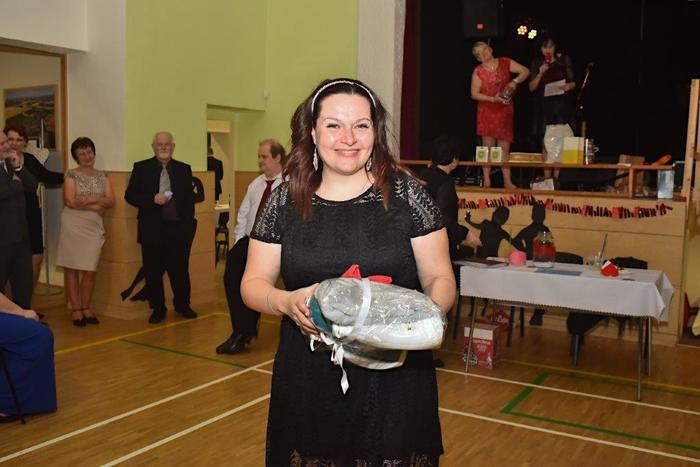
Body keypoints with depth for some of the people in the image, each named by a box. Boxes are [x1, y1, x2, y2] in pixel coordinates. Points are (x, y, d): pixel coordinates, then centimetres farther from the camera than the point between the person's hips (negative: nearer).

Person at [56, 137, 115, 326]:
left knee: (90, 270, 1)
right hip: (73, 225, -3)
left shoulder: (103, 176, 11)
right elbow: (70, 201, -10)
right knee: (72, 268, 2)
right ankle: (75, 309, 10)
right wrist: (96, 207, -7)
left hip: (94, 226, 3)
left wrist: (92, 199, -14)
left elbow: (111, 201, 2)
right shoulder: (72, 175, 0)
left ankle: (86, 308, 14)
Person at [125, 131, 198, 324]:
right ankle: (158, 309, 19)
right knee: (153, 272, 6)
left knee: (180, 269, 6)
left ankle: (182, 305, 24)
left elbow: (189, 198, 10)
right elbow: (130, 195, 0)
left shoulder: (184, 169, 9)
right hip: (152, 229, -1)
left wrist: (189, 225, 2)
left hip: (178, 228, 1)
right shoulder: (141, 168, 4)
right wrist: (152, 199, -16)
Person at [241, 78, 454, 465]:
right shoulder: (284, 201, 0)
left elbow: (440, 279, 1)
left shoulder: (406, 194, -3)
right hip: (308, 384, 1)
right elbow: (253, 284, 4)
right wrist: (287, 302, -17)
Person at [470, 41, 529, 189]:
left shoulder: (505, 63, 3)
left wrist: (515, 82, -13)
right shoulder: (478, 71, -1)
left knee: (504, 148, 3)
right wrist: (492, 99, -15)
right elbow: (474, 94, -4)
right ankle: (487, 181, 3)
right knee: (488, 147, -2)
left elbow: (525, 71, 4)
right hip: (487, 112, -1)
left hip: (505, 111, 1)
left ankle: (507, 181, 8)